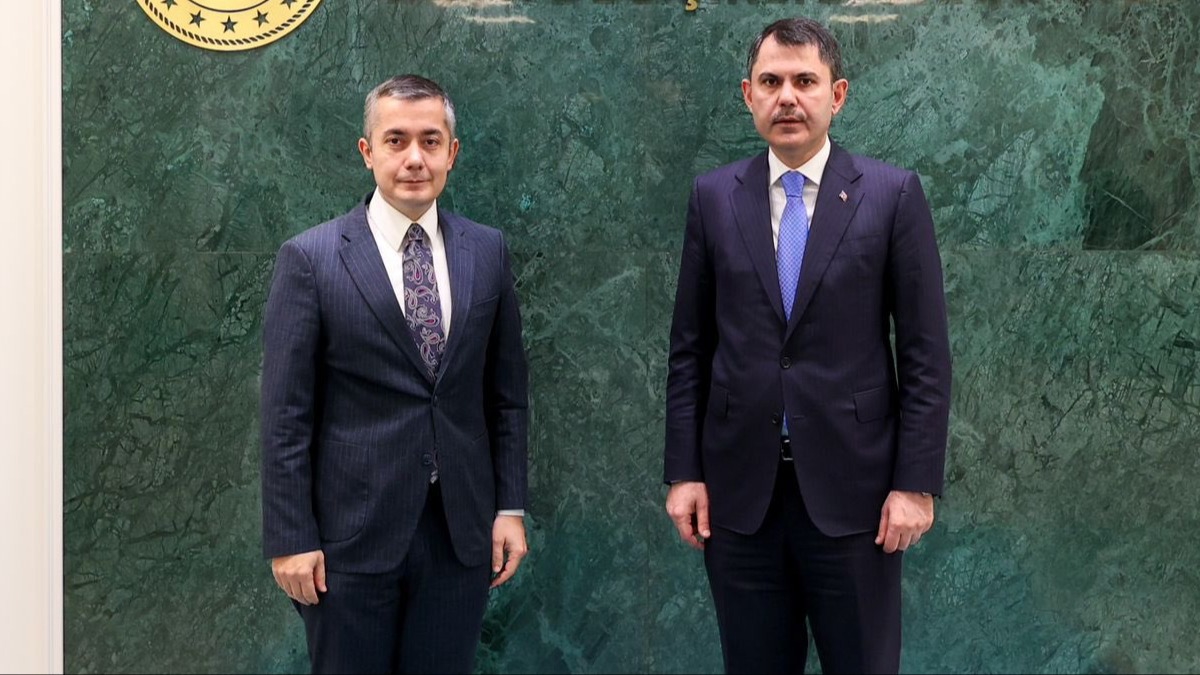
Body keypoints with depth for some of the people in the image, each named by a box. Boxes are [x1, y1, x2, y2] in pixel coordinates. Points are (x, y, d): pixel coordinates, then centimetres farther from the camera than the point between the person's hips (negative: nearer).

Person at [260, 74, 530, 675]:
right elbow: (286, 414, -6)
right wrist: (291, 539, -8)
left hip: (462, 529, 3)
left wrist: (511, 507, 5)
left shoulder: (487, 252, 4)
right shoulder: (310, 259, -6)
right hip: (351, 534, -3)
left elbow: (507, 393, 9)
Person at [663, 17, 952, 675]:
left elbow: (926, 352, -2)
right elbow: (689, 347, 7)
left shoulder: (893, 194, -2)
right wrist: (683, 471, 2)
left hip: (852, 486, -2)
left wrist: (917, 482, -7)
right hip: (738, 489, 2)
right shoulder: (713, 196, 5)